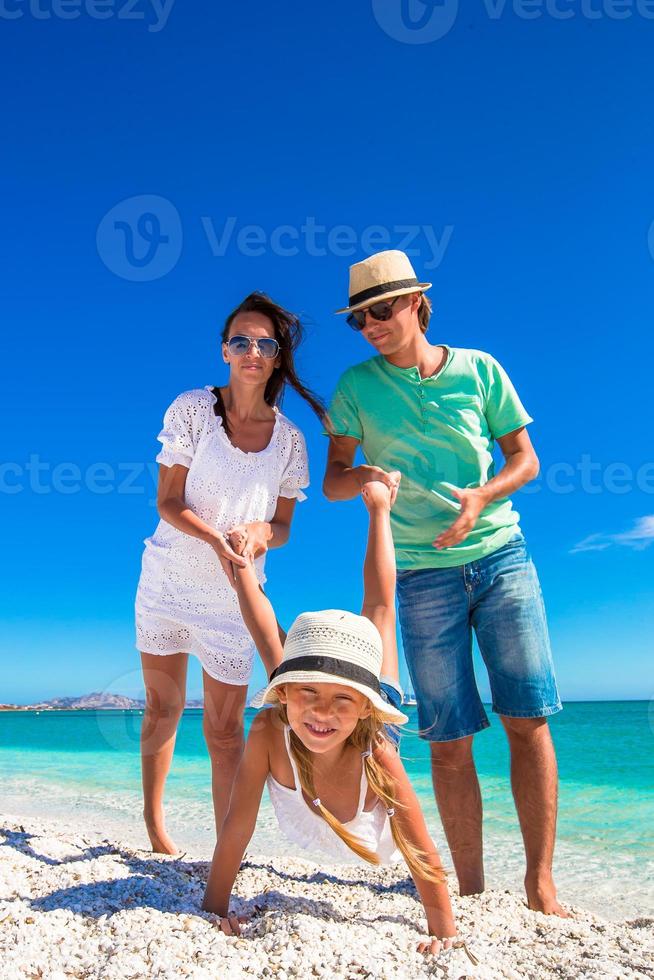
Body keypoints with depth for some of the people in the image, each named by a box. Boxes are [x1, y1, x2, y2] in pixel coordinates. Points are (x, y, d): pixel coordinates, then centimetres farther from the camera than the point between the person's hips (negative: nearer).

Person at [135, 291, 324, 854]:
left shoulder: (289, 439, -1)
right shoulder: (193, 408, -5)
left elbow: (283, 525, 5)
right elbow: (168, 502, -8)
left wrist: (263, 531, -18)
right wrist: (216, 539, -25)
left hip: (233, 594, 0)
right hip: (168, 579, 0)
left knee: (225, 729, 2)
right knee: (163, 708, 15)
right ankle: (154, 824, 35)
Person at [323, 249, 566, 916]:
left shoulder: (478, 369, 5)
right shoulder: (357, 385, 4)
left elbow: (525, 459, 7)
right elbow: (332, 481, 5)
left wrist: (481, 495, -14)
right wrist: (363, 475, -18)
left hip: (501, 556, 1)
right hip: (422, 575, 0)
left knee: (528, 718, -2)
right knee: (450, 739, 2)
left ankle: (540, 885, 10)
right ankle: (471, 891, 15)